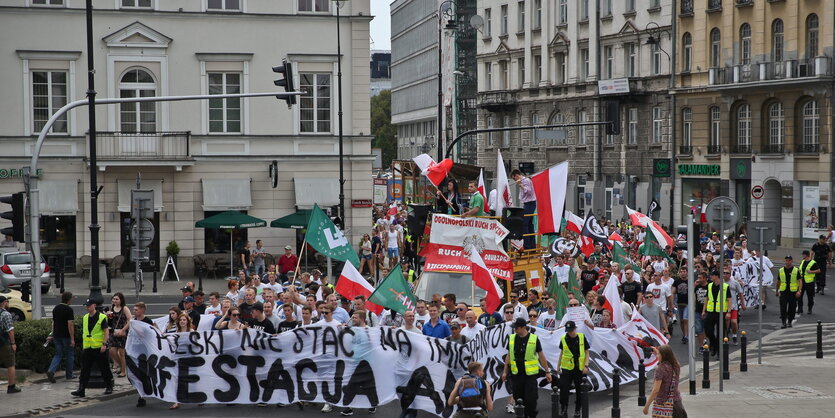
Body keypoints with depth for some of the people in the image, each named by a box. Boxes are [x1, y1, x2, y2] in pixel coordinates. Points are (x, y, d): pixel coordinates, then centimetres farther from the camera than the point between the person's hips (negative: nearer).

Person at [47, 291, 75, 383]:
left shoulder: (55, 308, 8)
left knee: (58, 354, 10)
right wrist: (72, 339, -16)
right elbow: (70, 324, -18)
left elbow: (53, 323, 14)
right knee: (69, 355, 10)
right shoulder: (69, 309, -14)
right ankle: (69, 375, 16)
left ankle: (51, 371, -11)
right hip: (66, 336, -6)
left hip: (57, 335, 6)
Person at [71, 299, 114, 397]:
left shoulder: (102, 317, -8)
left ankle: (109, 387, 20)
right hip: (87, 348, 5)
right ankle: (81, 390, -2)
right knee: (85, 369, 0)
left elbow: (106, 331, -10)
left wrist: (104, 344, -17)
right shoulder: (85, 318, 11)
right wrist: (83, 345, 18)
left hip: (99, 348, -5)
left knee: (104, 369, 5)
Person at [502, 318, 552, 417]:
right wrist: (505, 371, 10)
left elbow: (541, 356, 1)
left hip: (530, 374, -3)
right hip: (516, 374, 3)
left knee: (531, 399, -6)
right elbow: (508, 355, 12)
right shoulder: (512, 338, 5)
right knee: (518, 398, 7)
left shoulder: (534, 339, -5)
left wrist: (547, 372, 2)